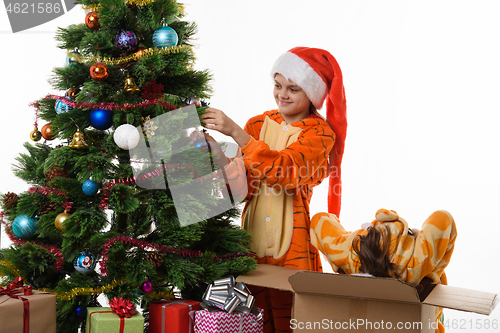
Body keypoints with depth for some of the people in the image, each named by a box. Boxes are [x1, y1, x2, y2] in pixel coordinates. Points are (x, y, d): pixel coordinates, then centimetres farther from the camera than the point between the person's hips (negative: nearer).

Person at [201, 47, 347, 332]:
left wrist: (235, 132, -26)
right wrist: (221, 158, -19)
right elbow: (243, 187, 1)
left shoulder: (320, 133, -4)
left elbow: (284, 170, -23)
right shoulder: (259, 124, 9)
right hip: (254, 237, 4)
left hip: (292, 244, -4)